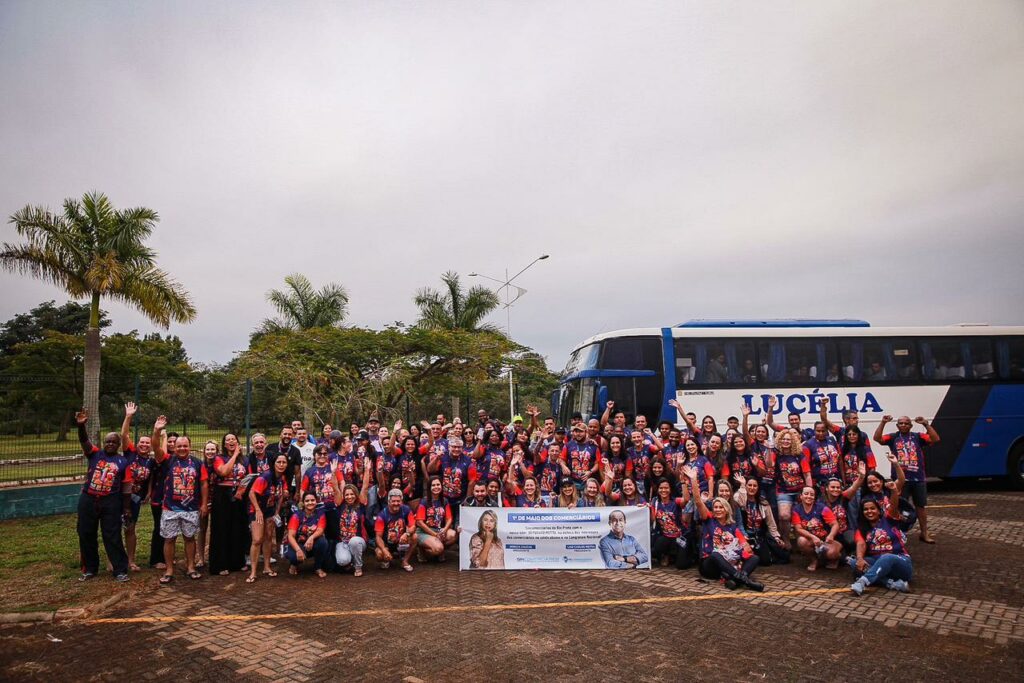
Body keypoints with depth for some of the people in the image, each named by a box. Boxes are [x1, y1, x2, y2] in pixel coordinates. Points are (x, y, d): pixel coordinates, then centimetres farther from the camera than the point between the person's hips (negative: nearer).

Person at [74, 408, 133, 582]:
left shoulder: (123, 462, 2)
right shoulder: (94, 454, 3)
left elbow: (126, 487, 2)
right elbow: (84, 441, -17)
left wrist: (127, 508, -1)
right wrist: (81, 425, -37)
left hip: (111, 503, -2)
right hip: (88, 500, 2)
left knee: (113, 537, 0)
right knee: (86, 535, 10)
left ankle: (120, 570, 6)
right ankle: (90, 569, 26)